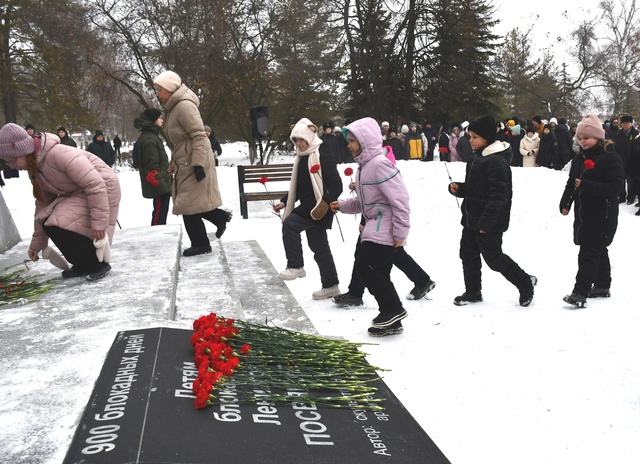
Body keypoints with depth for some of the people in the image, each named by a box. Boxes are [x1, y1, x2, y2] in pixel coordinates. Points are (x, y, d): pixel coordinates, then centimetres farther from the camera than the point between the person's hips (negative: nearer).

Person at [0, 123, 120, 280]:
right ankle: (84, 264, 11)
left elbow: (95, 184, -30)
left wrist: (98, 223, -30)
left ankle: (99, 263, -4)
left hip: (102, 189, -9)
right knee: (49, 224, -4)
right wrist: (37, 243, 15)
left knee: (58, 226, -19)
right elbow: (43, 204, 13)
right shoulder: (35, 169, 4)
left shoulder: (59, 154, -27)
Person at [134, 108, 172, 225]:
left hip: (160, 186, 11)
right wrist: (162, 186, -22)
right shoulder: (149, 140, -16)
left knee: (159, 215, 17)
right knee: (159, 216, -8)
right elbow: (152, 167, -22)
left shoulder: (150, 136, 18)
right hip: (159, 186, -11)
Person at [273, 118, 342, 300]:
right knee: (319, 246, 12)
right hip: (307, 207, 9)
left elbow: (336, 186, -16)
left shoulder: (324, 158, -11)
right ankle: (330, 285, 21)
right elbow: (297, 187, 22)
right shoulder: (300, 160, 15)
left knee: (290, 223, -24)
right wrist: (284, 202, 12)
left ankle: (295, 266, -14)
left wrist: (325, 202, -29)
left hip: (319, 208, -9)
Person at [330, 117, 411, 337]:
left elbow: (400, 199, -22)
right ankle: (391, 320, 22)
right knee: (379, 271, 12)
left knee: (365, 265, -11)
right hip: (376, 226, 10)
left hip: (384, 228, -10)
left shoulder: (379, 163, -18)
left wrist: (400, 232, -21)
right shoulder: (366, 164, 14)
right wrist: (342, 205, 7)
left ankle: (392, 310, 1)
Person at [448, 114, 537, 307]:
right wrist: (458, 188, 1)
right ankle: (473, 292, 28)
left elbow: (499, 196, -24)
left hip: (490, 223, -10)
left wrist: (486, 222, -28)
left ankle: (525, 282, 19)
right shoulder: (477, 158, 11)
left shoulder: (497, 161, -20)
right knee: (468, 254, 14)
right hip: (472, 218, 10)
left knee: (493, 257, -1)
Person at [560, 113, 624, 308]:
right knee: (598, 250, 18)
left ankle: (580, 293, -15)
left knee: (588, 252, -13)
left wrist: (586, 185, -26)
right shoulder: (579, 159, 12)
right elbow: (571, 183, 17)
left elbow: (616, 186, -21)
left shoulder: (611, 158, -13)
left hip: (602, 215, -8)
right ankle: (602, 286, 30)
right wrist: (565, 203, 5)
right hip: (583, 213, 8)